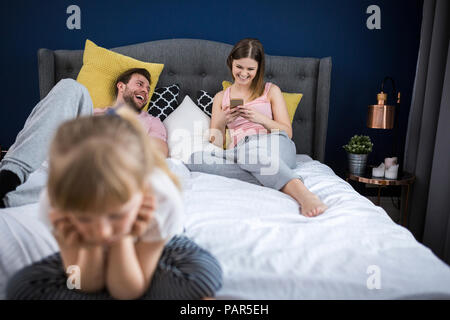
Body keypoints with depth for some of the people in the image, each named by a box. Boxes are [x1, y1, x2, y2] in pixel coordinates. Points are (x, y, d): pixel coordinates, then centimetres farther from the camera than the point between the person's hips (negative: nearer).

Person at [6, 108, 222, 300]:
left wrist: (123, 238, -41)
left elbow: (128, 291, -25)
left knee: (205, 272, -30)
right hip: (88, 256, 3)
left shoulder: (163, 201, -38)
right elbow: (86, 286, -18)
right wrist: (90, 246, -38)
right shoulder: (53, 202, -32)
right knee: (20, 285, -20)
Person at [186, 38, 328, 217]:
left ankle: (303, 194, -51)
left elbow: (287, 133, 8)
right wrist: (221, 122, -6)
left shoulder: (271, 91, 18)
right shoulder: (221, 98, 23)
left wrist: (260, 118, -9)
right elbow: (216, 143, 15)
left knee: (252, 147, -39)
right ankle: (269, 176, -38)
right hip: (239, 152, 3)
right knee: (195, 159, -28)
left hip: (275, 148, -2)